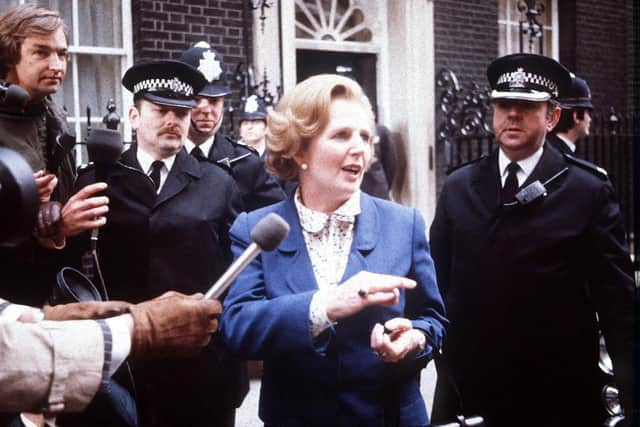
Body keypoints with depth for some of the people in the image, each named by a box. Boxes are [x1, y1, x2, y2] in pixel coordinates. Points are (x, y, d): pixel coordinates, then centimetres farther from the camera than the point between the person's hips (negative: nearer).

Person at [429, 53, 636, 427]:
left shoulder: (588, 191, -5)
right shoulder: (458, 188, 4)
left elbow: (617, 299, -5)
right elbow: (439, 281, 8)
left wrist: (630, 394, -7)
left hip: (558, 395, -2)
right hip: (468, 388, 3)